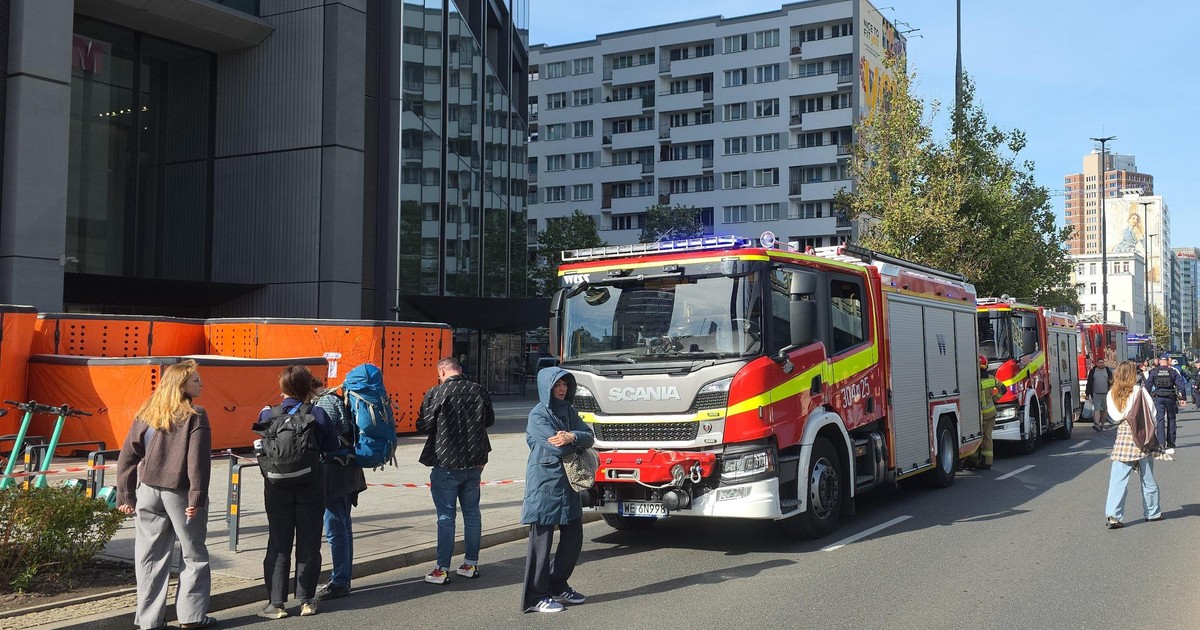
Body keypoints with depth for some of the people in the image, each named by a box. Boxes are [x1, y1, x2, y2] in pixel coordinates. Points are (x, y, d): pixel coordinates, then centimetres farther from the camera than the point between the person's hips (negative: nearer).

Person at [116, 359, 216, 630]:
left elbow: (127, 457, 6)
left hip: (149, 491, 4)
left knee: (150, 557, 10)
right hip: (180, 493, -4)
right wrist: (197, 497, -14)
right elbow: (198, 461, -15)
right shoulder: (194, 416, -9)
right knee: (194, 556, 9)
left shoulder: (146, 414, 6)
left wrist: (125, 496, 10)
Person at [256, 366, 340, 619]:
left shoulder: (267, 415, -8)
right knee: (309, 544, 10)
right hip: (311, 488, 0)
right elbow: (333, 449, -5)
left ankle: (276, 603, 9)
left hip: (277, 489, 1)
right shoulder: (318, 414, -10)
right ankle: (306, 600, 15)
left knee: (278, 545, 9)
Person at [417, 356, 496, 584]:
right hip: (474, 463, 4)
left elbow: (423, 426, -10)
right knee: (472, 513, 15)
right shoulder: (479, 391, 0)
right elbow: (490, 420, 12)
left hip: (446, 465, -4)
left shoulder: (436, 394, -14)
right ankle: (471, 563, 22)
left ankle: (442, 569, 5)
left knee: (446, 516, 1)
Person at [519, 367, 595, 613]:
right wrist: (577, 441, -2)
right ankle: (534, 597, 7)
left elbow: (589, 437, 0)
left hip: (568, 484, 8)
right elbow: (557, 447, -19)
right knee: (542, 540, -1)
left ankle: (558, 586, 28)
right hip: (545, 484, -7)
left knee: (573, 537, 12)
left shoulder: (569, 411, 13)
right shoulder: (538, 415, -9)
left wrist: (573, 437, -20)